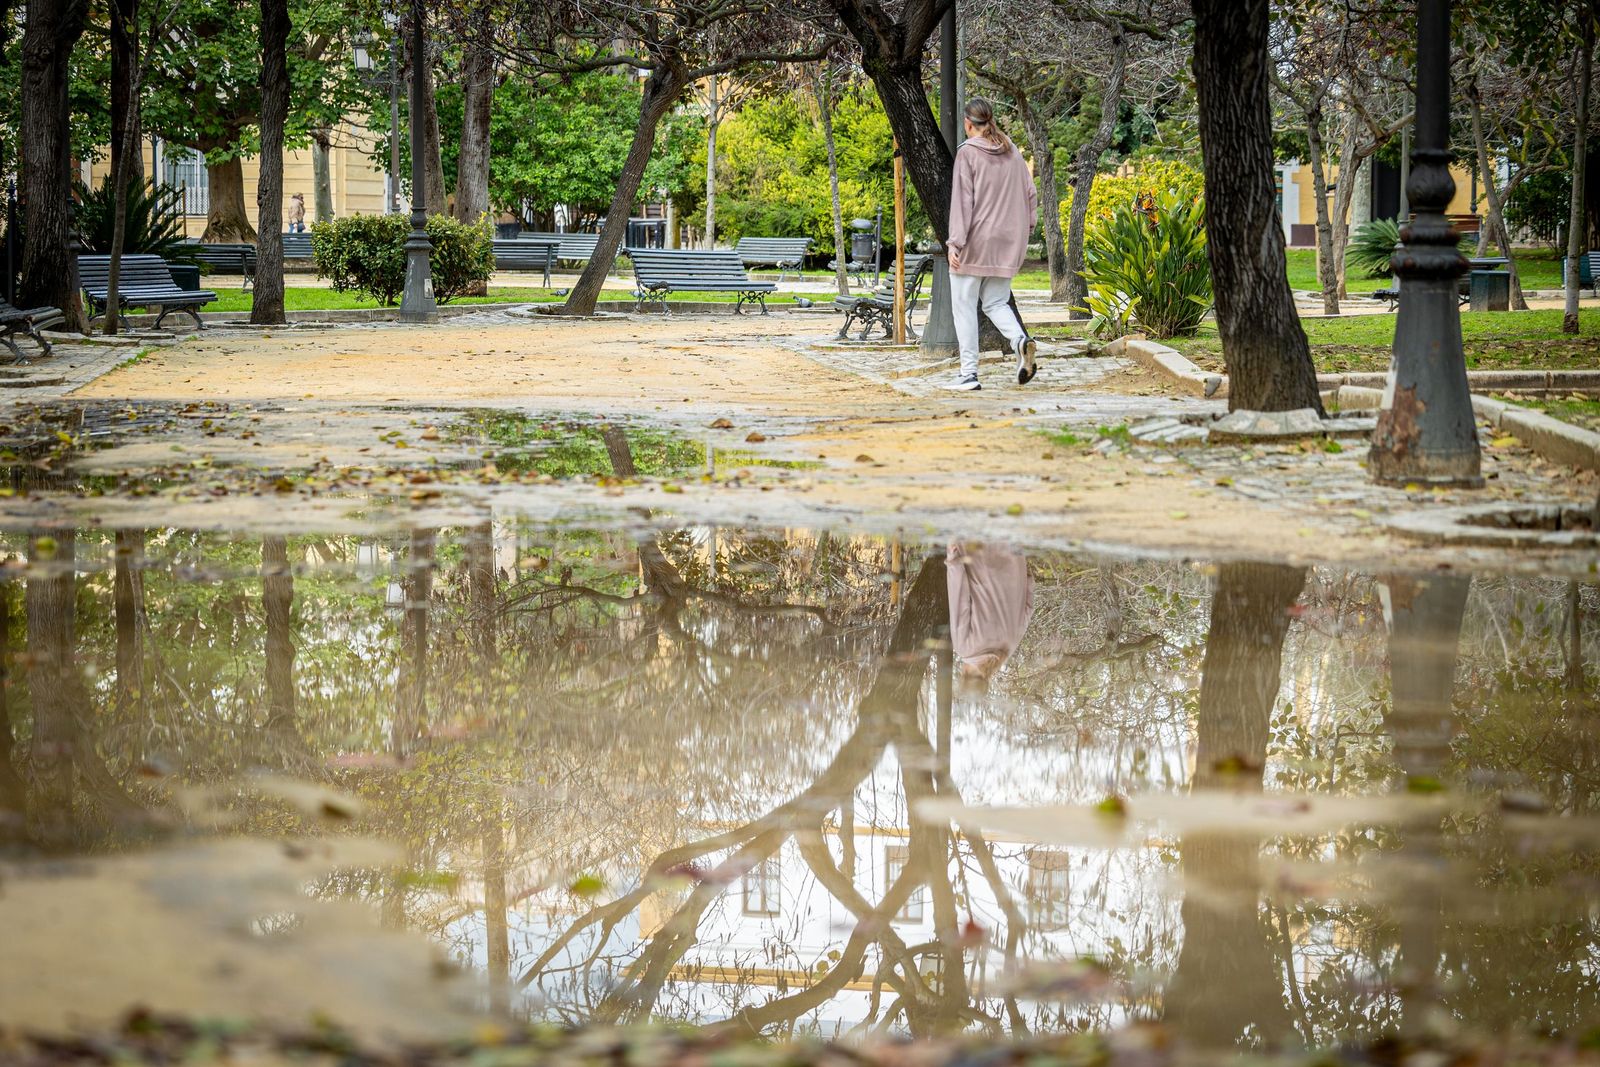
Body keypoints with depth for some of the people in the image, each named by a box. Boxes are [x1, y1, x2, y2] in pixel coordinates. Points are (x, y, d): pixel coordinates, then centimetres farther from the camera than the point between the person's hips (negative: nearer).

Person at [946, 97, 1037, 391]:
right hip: (1008, 243, 6)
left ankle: (969, 372, -2)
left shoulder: (968, 152, -9)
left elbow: (962, 200, -13)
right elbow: (1030, 193, 11)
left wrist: (955, 243, -13)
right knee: (995, 302, 15)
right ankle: (1020, 340, -14)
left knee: (964, 305, 3)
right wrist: (1022, 228, 19)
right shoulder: (1012, 151, 8)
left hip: (975, 242, -6)